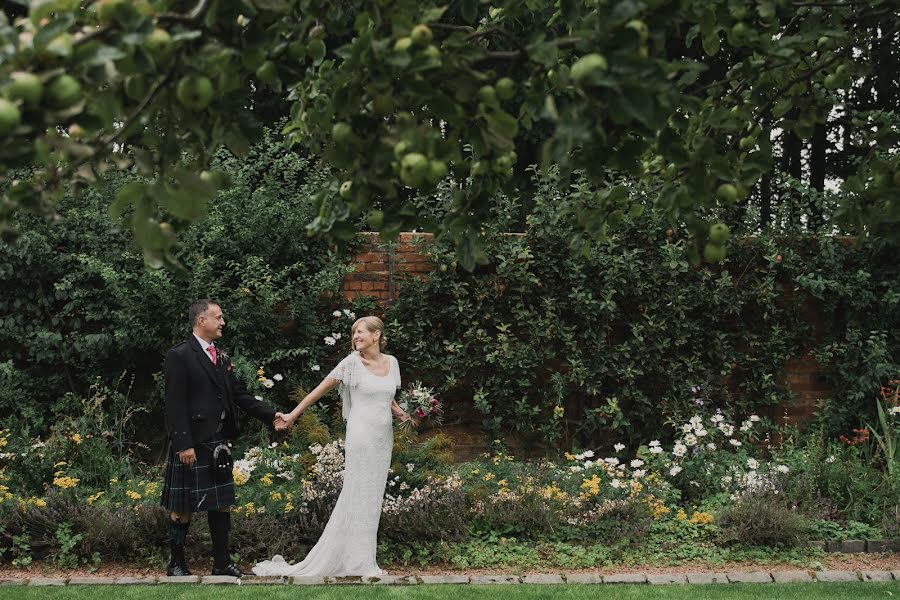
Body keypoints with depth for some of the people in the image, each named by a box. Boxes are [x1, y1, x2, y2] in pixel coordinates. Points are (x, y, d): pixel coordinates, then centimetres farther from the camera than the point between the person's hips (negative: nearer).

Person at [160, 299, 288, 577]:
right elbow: (175, 405, -14)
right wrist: (183, 444, -19)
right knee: (183, 507, 2)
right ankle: (176, 563, 14)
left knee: (221, 502, 11)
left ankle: (222, 563, 18)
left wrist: (270, 415, 5)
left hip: (219, 442, 8)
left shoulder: (221, 357, 13)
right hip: (193, 443, -8)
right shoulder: (180, 356, -10)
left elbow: (239, 394, 15)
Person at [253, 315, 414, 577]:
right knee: (358, 496, -3)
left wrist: (403, 415, 3)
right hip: (361, 436, -5)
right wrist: (294, 414, -3)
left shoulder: (391, 362, 10)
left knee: (372, 497, 8)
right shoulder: (352, 362, -5)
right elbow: (321, 388, -2)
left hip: (384, 438, 5)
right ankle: (359, 563, 3)